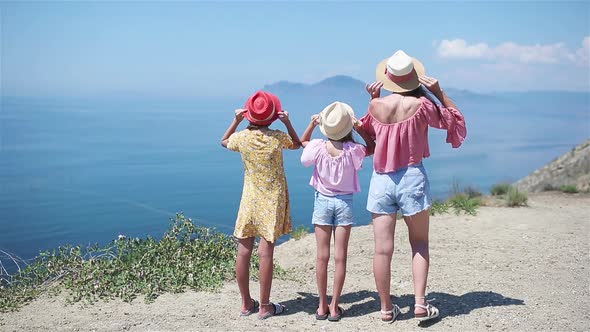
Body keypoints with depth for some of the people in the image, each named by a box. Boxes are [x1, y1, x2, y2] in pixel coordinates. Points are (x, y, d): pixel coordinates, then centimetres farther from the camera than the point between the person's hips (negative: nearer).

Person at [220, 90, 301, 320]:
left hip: (250, 200, 2)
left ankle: (246, 303, 19)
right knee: (266, 252, 0)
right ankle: (265, 307, 8)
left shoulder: (242, 137, -6)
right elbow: (297, 144, 13)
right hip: (272, 201, -2)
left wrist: (236, 121, 13)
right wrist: (287, 123, 3)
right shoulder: (278, 137, -10)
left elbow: (224, 142, 19)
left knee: (243, 251, 9)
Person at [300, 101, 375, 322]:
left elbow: (302, 142, 11)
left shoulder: (318, 147, -13)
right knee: (340, 257, 5)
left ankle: (322, 306, 13)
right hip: (345, 202, -1)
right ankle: (334, 307, 10)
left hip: (322, 201, 1)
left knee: (322, 257, 6)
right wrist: (360, 129, -6)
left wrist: (312, 124, -2)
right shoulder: (353, 150, -15)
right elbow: (372, 147, 7)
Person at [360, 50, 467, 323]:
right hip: (412, 178, -1)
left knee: (382, 249, 4)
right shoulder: (421, 104, -9)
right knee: (419, 244, 14)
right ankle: (420, 303, 7)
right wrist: (439, 92, 4)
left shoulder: (376, 106, -3)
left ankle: (386, 308, 13)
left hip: (381, 180, 2)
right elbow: (455, 119, 7)